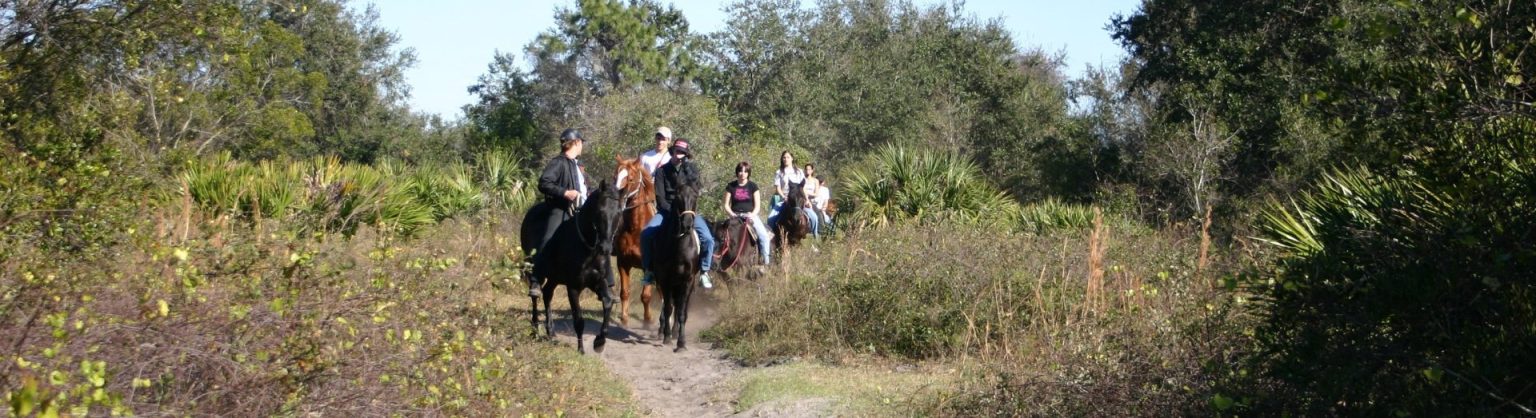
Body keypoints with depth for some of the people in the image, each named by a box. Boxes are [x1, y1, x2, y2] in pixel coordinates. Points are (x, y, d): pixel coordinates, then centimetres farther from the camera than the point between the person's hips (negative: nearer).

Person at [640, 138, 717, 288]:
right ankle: (649, 270, -9)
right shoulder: (662, 171, 1)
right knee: (645, 233, -25)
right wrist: (671, 211, -17)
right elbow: (659, 196, -5)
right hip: (666, 210, 0)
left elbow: (695, 190, -12)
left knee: (707, 239, -21)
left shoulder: (692, 168, 3)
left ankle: (704, 272, -3)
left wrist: (687, 169, -18)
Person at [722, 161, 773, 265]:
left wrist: (752, 215, -14)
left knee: (764, 236, -22)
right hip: (735, 216, 0)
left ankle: (766, 261, -13)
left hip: (750, 215, 0)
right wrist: (732, 214, -11)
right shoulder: (731, 186, 8)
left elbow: (757, 205, 4)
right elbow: (726, 205, 7)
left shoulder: (753, 186, 7)